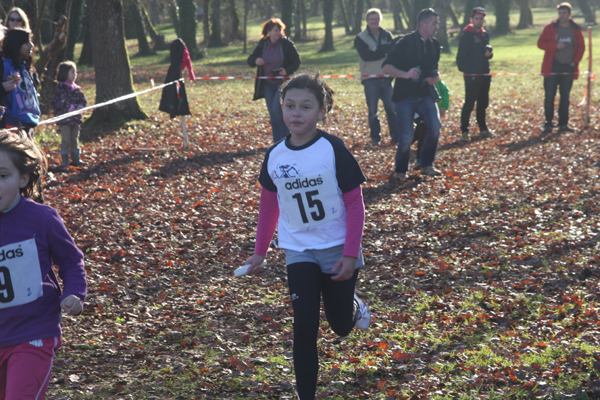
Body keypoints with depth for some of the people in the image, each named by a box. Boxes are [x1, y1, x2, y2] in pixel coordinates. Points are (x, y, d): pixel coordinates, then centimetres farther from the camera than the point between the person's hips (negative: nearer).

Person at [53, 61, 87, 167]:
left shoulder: (76, 88, 12)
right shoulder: (60, 88, -9)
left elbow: (83, 99, 8)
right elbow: (61, 102, -18)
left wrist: (80, 107, -12)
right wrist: (72, 107, -23)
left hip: (75, 118, 7)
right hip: (64, 118, -7)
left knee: (75, 139, 13)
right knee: (66, 140, -5)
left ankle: (76, 158, 21)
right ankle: (65, 160, 3)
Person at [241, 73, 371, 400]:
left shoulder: (333, 149, -15)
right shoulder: (274, 156, -4)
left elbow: (354, 203, -11)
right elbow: (269, 205, 10)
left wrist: (351, 254, -15)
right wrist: (260, 251, 14)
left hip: (338, 249, -2)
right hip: (299, 251, 2)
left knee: (341, 326, 13)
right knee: (305, 326, -9)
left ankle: (353, 305, 49)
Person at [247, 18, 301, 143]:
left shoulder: (287, 44, -9)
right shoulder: (262, 44, 2)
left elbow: (297, 61, -3)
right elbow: (250, 60, 7)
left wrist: (287, 70, -21)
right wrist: (255, 60, -17)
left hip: (283, 83, -5)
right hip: (268, 84, 5)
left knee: (276, 109, -18)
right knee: (272, 113, 6)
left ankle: (287, 138, -4)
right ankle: (278, 142, 15)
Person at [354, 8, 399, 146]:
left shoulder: (387, 35, 11)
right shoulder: (360, 38, 1)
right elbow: (366, 55, -13)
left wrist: (377, 51, -14)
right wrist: (384, 51, -12)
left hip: (386, 77, 2)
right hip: (370, 79, -2)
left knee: (391, 107, -1)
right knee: (372, 110, 1)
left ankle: (395, 135, 7)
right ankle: (375, 138, 9)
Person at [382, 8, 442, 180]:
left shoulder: (434, 45, 8)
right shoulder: (405, 43, -10)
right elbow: (386, 67, -12)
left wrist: (435, 77, 1)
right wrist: (405, 74, -27)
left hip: (425, 94, 5)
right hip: (405, 95, -5)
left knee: (435, 124, -17)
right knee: (407, 135, -8)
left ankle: (427, 165, -1)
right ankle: (401, 171, 15)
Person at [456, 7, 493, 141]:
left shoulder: (485, 34, 12)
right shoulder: (466, 35, -9)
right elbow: (461, 56, -11)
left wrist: (489, 53, -1)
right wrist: (466, 71, -18)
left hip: (484, 74, 7)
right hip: (471, 75, -7)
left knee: (483, 103, 14)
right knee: (469, 103, -7)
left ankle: (483, 129, 23)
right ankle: (464, 131, -3)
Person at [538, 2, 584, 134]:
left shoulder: (576, 29, 6)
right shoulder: (550, 28, 1)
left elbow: (581, 46, 10)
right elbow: (540, 43, -2)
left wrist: (575, 61, -3)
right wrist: (555, 45, -16)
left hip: (568, 68, 2)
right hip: (552, 67, -2)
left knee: (565, 98, 6)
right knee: (549, 97, -3)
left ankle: (563, 124, 13)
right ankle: (548, 124, 3)